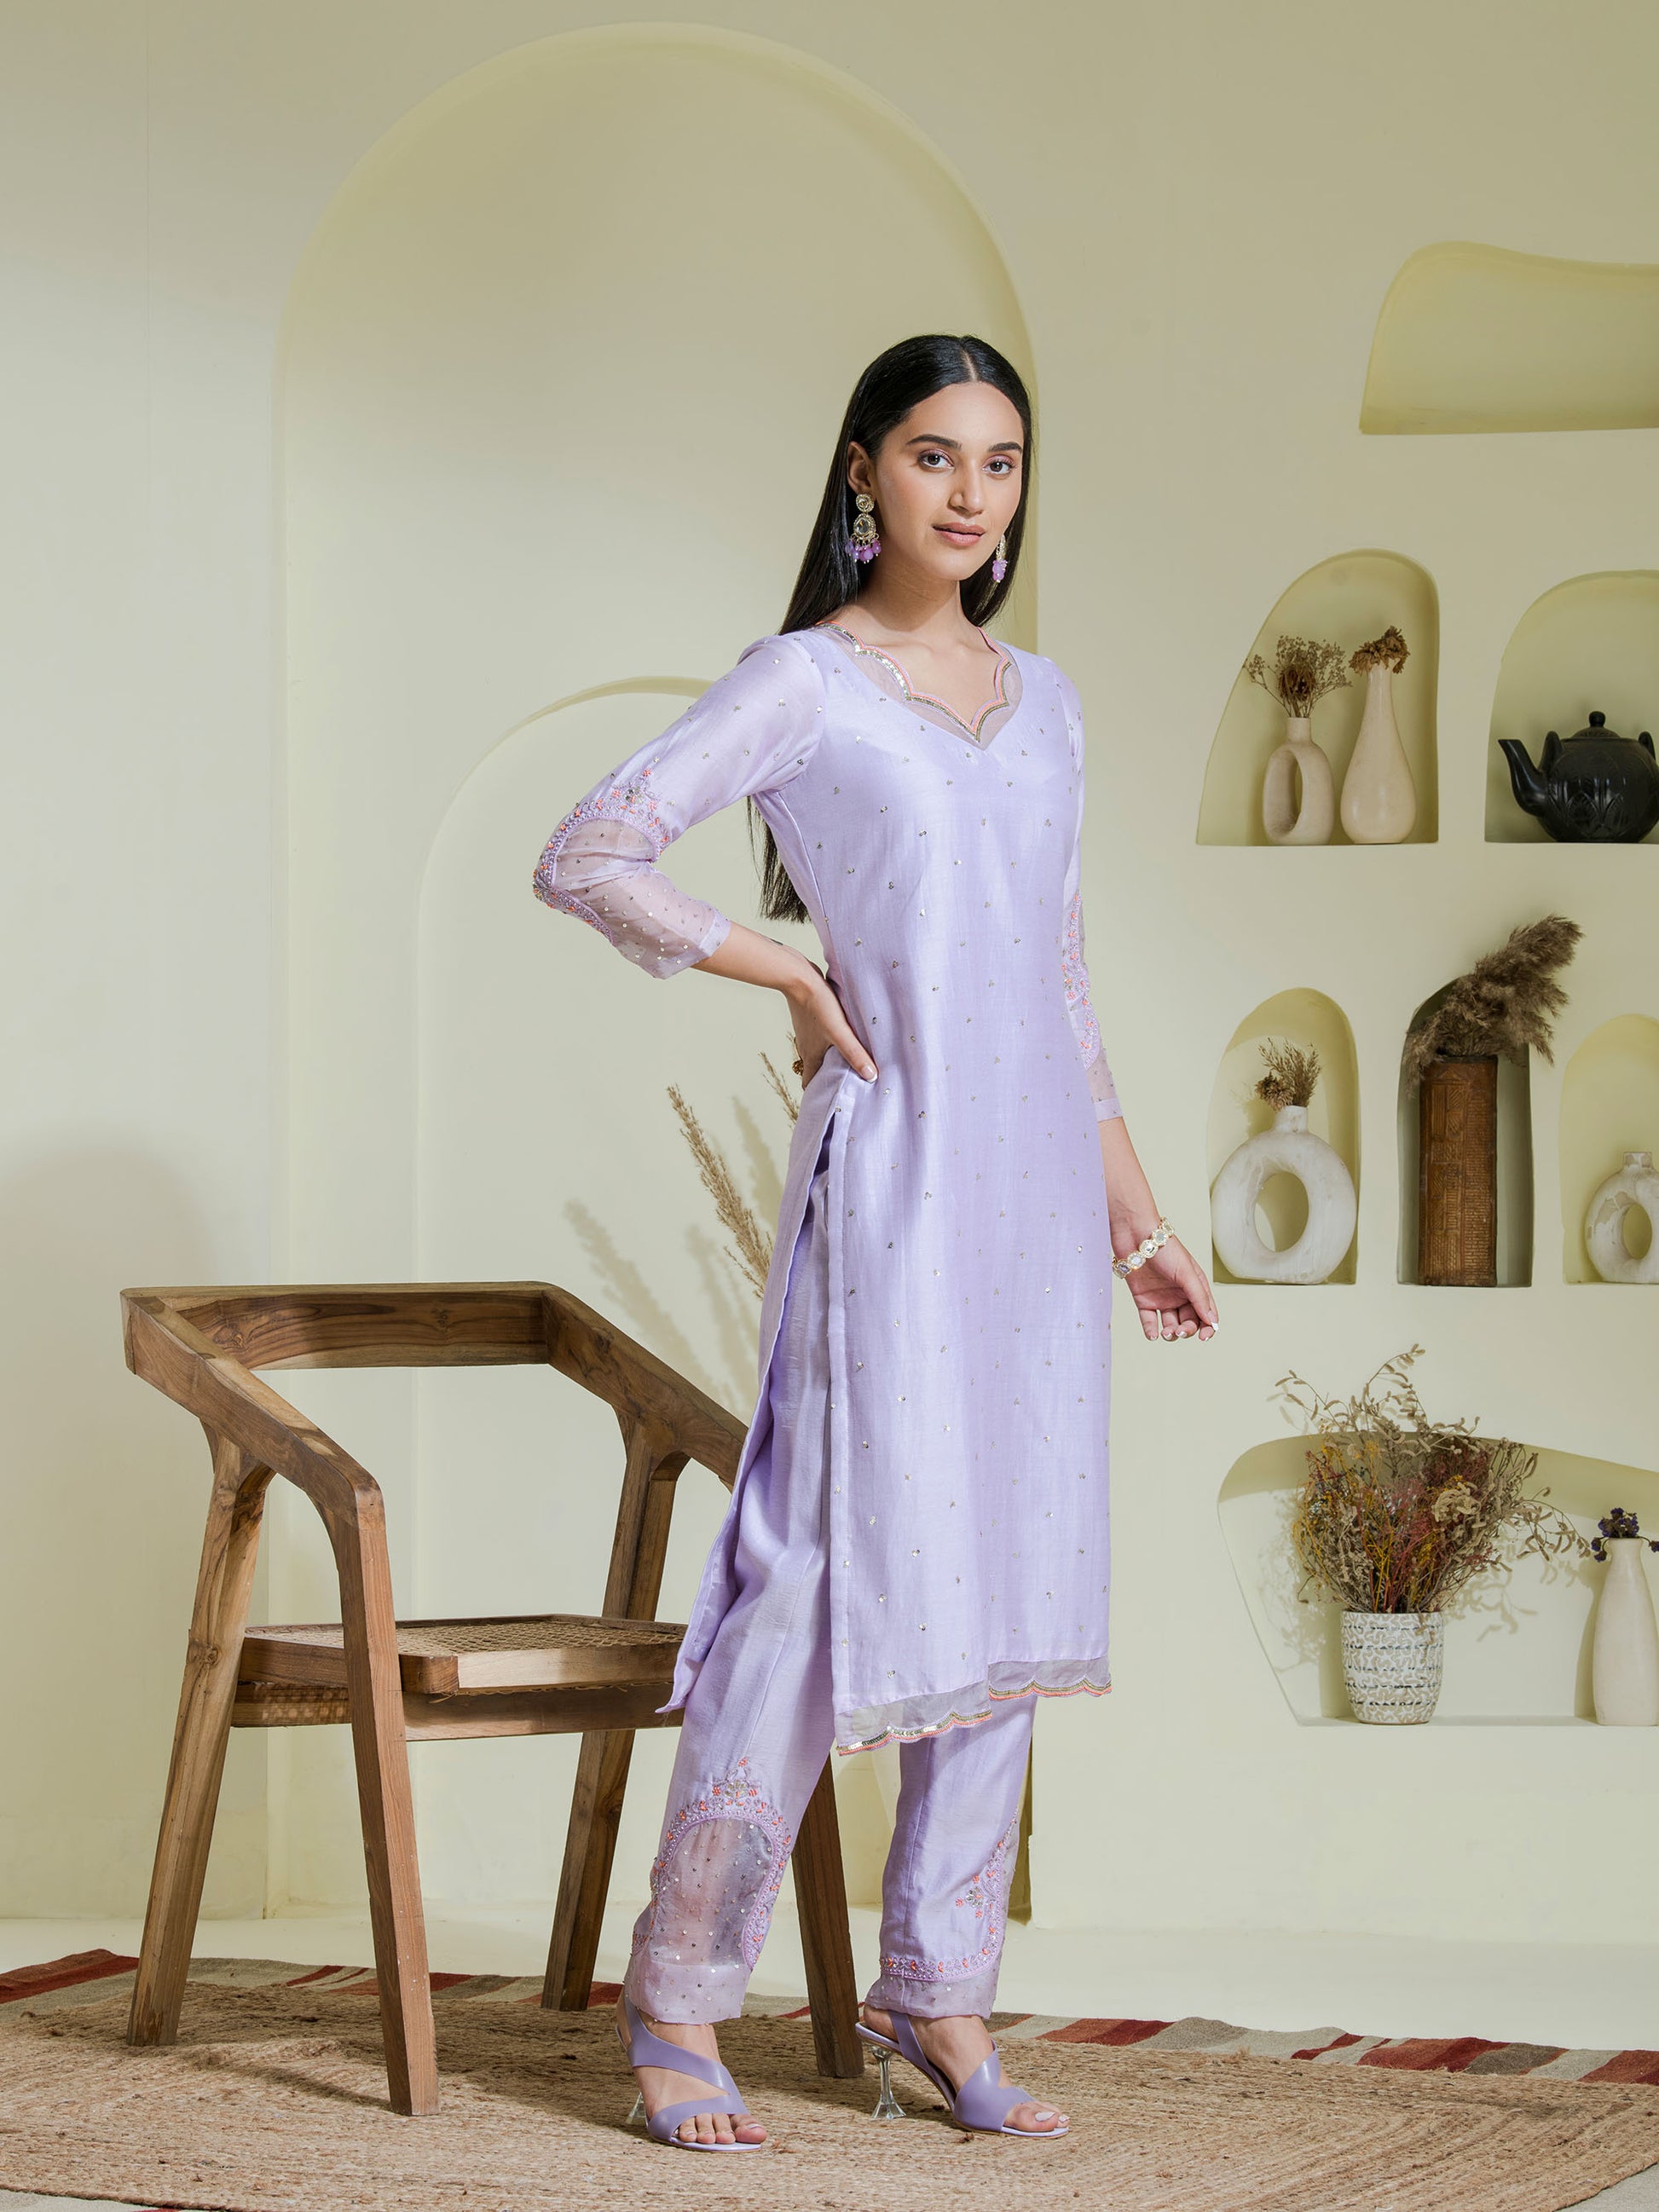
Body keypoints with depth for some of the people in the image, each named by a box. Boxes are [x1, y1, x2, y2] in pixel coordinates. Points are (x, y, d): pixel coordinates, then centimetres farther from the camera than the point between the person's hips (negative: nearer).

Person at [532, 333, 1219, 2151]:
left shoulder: (1041, 701, 15)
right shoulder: (804, 684, -3)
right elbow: (582, 858, -7)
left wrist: (1131, 1211, 19)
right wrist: (791, 973, -9)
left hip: (1037, 1179, 6)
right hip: (892, 1168, -6)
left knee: (1009, 1576, 7)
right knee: (835, 1567, -8)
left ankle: (939, 1994, 16)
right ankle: (680, 1998, 2)